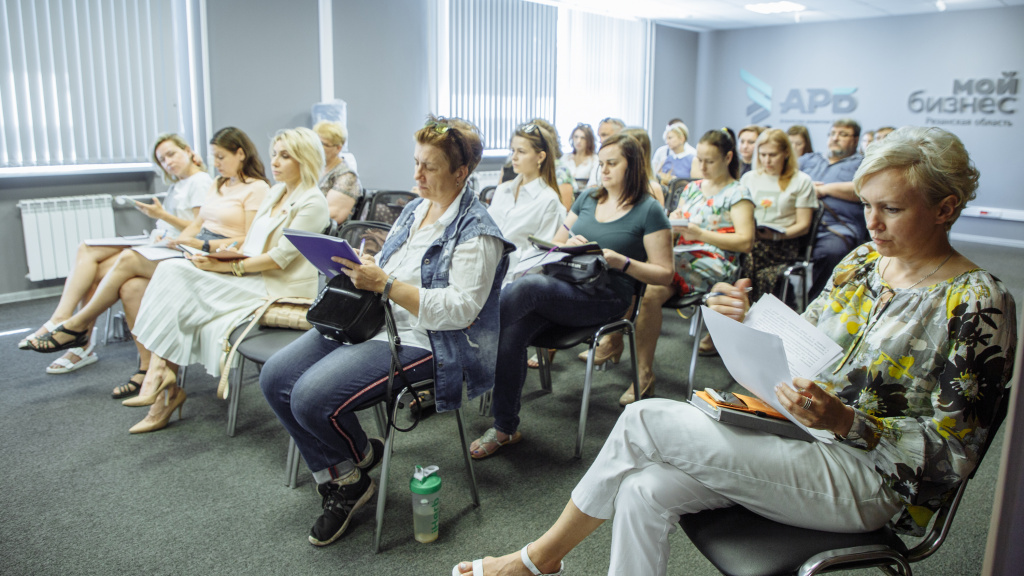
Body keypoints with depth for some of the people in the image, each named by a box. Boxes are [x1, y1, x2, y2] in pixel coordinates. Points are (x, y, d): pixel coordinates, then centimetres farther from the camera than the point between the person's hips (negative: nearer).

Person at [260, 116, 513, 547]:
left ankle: (361, 457, 11)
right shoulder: (414, 209, 14)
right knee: (275, 377, -4)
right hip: (372, 318, 9)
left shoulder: (476, 233, -12)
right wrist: (361, 272, -3)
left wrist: (384, 284, -26)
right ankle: (337, 480, 8)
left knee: (312, 397, -24)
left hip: (418, 338, -9)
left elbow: (460, 309, -22)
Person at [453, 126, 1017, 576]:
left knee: (645, 420, -17)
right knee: (645, 490, -19)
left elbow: (952, 453, -14)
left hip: (871, 478, -7)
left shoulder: (977, 303, -12)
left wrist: (845, 422, -28)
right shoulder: (863, 260, 8)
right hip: (803, 439, 7)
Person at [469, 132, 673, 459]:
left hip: (604, 299, -5)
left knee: (527, 286, -33)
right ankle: (505, 429, -16)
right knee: (511, 334, -26)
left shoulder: (649, 211, 4)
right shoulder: (588, 198, 21)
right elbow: (555, 244, 25)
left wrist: (620, 261, -13)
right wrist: (570, 245, 0)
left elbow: (664, 273, 2)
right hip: (562, 286, 5)